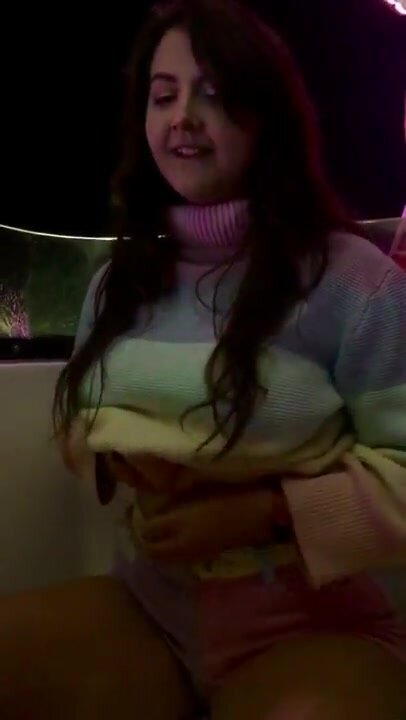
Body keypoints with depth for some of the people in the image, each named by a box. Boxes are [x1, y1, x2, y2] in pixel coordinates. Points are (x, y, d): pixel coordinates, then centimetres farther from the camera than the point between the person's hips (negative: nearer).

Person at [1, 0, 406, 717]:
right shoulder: (117, 281, 7)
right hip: (143, 604, 5)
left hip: (312, 628, -4)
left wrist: (260, 513, -23)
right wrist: (119, 457, -8)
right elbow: (73, 415, 15)